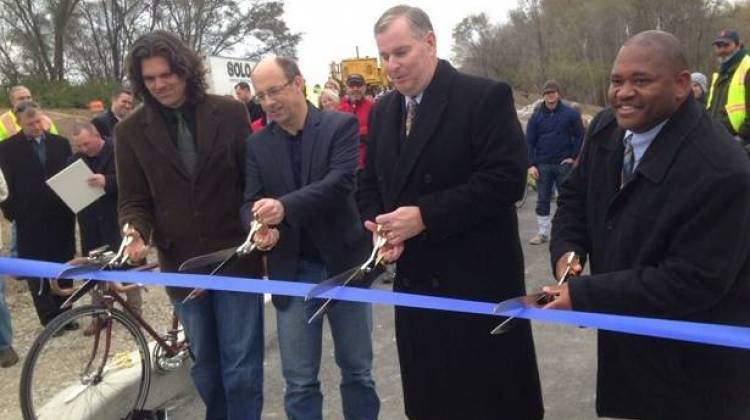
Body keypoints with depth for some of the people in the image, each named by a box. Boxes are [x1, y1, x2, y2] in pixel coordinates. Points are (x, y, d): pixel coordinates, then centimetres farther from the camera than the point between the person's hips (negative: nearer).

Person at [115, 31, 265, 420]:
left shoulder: (230, 112, -2)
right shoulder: (130, 131, 0)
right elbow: (133, 199, 2)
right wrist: (136, 231, -19)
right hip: (181, 263, 2)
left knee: (242, 365, 4)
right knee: (204, 365, 16)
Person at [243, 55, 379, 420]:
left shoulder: (341, 125, -4)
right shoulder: (257, 145, 7)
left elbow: (341, 181, -18)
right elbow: (251, 200, 1)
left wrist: (284, 206, -31)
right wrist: (258, 225, -23)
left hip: (345, 265, -2)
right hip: (292, 273, 2)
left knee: (357, 370, 13)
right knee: (299, 382, 8)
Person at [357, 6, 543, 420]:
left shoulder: (486, 97, -11)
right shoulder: (382, 111, 11)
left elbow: (506, 179, -19)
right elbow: (369, 184, 15)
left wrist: (426, 216, -22)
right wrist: (377, 227, -6)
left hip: (478, 279, -6)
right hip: (414, 279, 6)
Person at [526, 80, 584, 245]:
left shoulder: (570, 114, -3)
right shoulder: (536, 115, 2)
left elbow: (580, 136, 2)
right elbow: (529, 141, 1)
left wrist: (573, 156, -5)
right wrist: (531, 164, -7)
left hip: (564, 164, -2)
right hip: (542, 165, 2)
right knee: (542, 200, 6)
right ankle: (542, 232, 15)